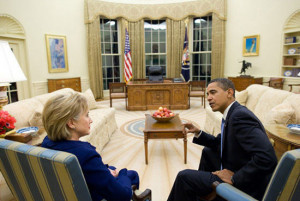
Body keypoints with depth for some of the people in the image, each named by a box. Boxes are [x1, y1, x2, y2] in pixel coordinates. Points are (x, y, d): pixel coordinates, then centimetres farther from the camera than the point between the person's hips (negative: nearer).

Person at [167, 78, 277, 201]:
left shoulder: (240, 116, -25)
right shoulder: (232, 113, 6)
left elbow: (267, 157, -33)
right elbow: (221, 144, 17)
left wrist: (234, 178, -24)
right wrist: (198, 133, 4)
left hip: (246, 186, -10)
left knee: (184, 177, -10)